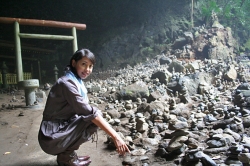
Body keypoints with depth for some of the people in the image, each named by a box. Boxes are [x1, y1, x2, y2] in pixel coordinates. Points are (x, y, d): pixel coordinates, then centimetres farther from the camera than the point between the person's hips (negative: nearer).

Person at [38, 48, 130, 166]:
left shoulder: (77, 81, 9)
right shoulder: (67, 83, -20)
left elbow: (83, 110, 11)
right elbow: (89, 112, -27)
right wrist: (115, 137, -29)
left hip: (62, 129, 9)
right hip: (52, 137, -9)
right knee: (94, 117, -19)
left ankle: (65, 154, 8)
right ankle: (66, 156, -5)